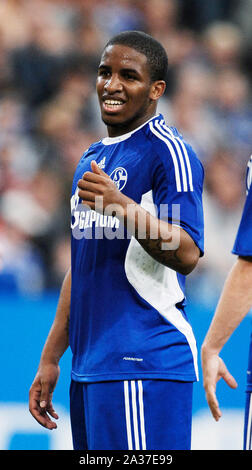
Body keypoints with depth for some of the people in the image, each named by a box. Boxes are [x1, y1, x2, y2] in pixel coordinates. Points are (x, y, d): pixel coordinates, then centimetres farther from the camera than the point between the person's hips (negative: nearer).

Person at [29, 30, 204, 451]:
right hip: (88, 368, 9)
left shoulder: (167, 152, -7)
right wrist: (50, 359, 21)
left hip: (142, 367, -9)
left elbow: (187, 255, -18)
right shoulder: (91, 160, 21)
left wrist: (121, 206, -31)